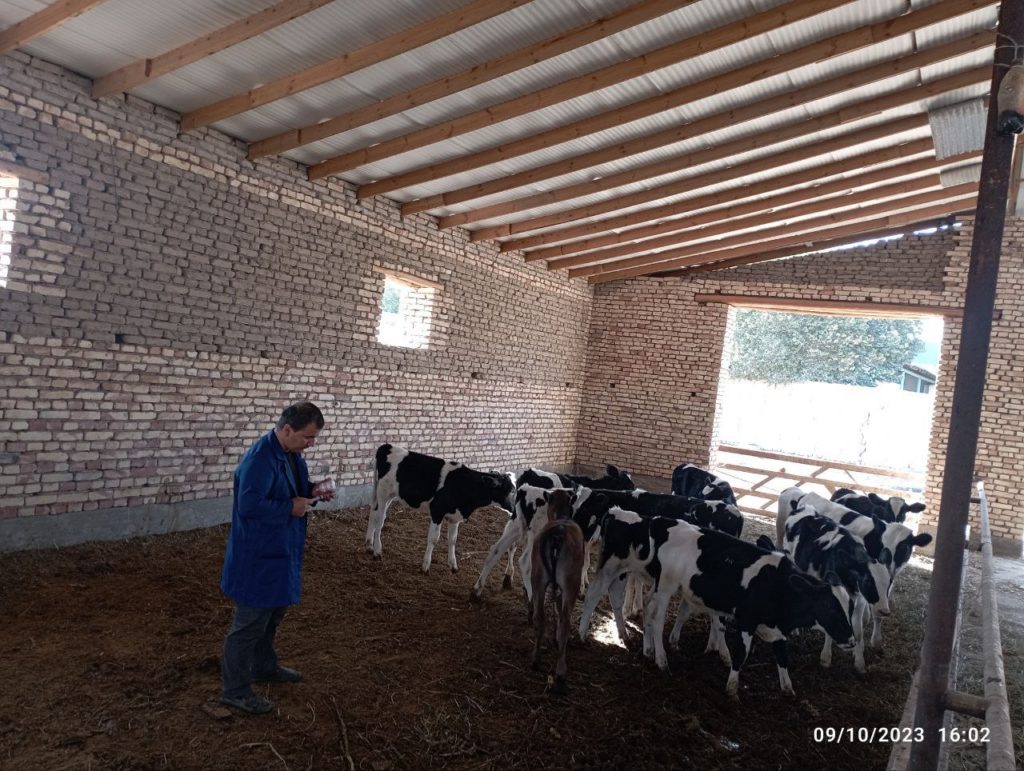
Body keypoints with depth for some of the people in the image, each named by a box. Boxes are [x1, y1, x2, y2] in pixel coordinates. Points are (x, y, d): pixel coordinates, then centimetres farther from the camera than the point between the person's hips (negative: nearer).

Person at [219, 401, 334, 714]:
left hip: (281, 550, 10)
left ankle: (264, 667, 44)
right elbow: (250, 505, -31)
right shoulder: (260, 459, -27)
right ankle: (236, 689, 19)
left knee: (274, 612, 25)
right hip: (257, 555, -10)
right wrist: (291, 508, -24)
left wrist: (312, 490, -1)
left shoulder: (291, 453, 3)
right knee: (250, 621, 3)